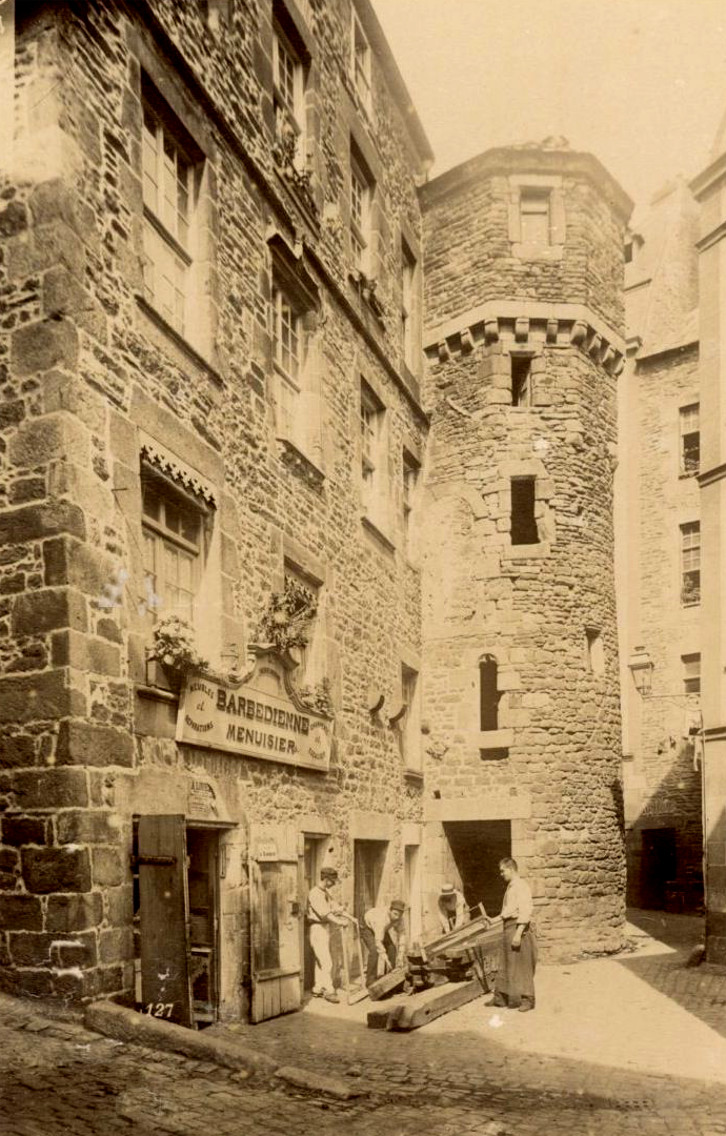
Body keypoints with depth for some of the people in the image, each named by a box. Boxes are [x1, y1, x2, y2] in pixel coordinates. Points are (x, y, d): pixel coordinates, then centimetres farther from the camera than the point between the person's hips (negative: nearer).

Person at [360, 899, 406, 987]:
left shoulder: (399, 918, -24)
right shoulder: (382, 918, -43)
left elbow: (401, 934, -14)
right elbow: (378, 941, -43)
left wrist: (400, 954, -18)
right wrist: (386, 960, -42)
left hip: (381, 929, 6)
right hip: (367, 927, -6)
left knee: (391, 948, -4)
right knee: (374, 951, -24)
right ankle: (371, 980, -14)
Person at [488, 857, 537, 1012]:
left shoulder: (521, 886, -14)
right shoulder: (510, 886, 16)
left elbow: (525, 912, -21)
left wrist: (518, 933, -25)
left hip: (518, 927, -10)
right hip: (508, 927, 10)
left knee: (521, 966, -3)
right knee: (504, 964, 14)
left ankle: (527, 1000, 5)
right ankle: (501, 998, 22)